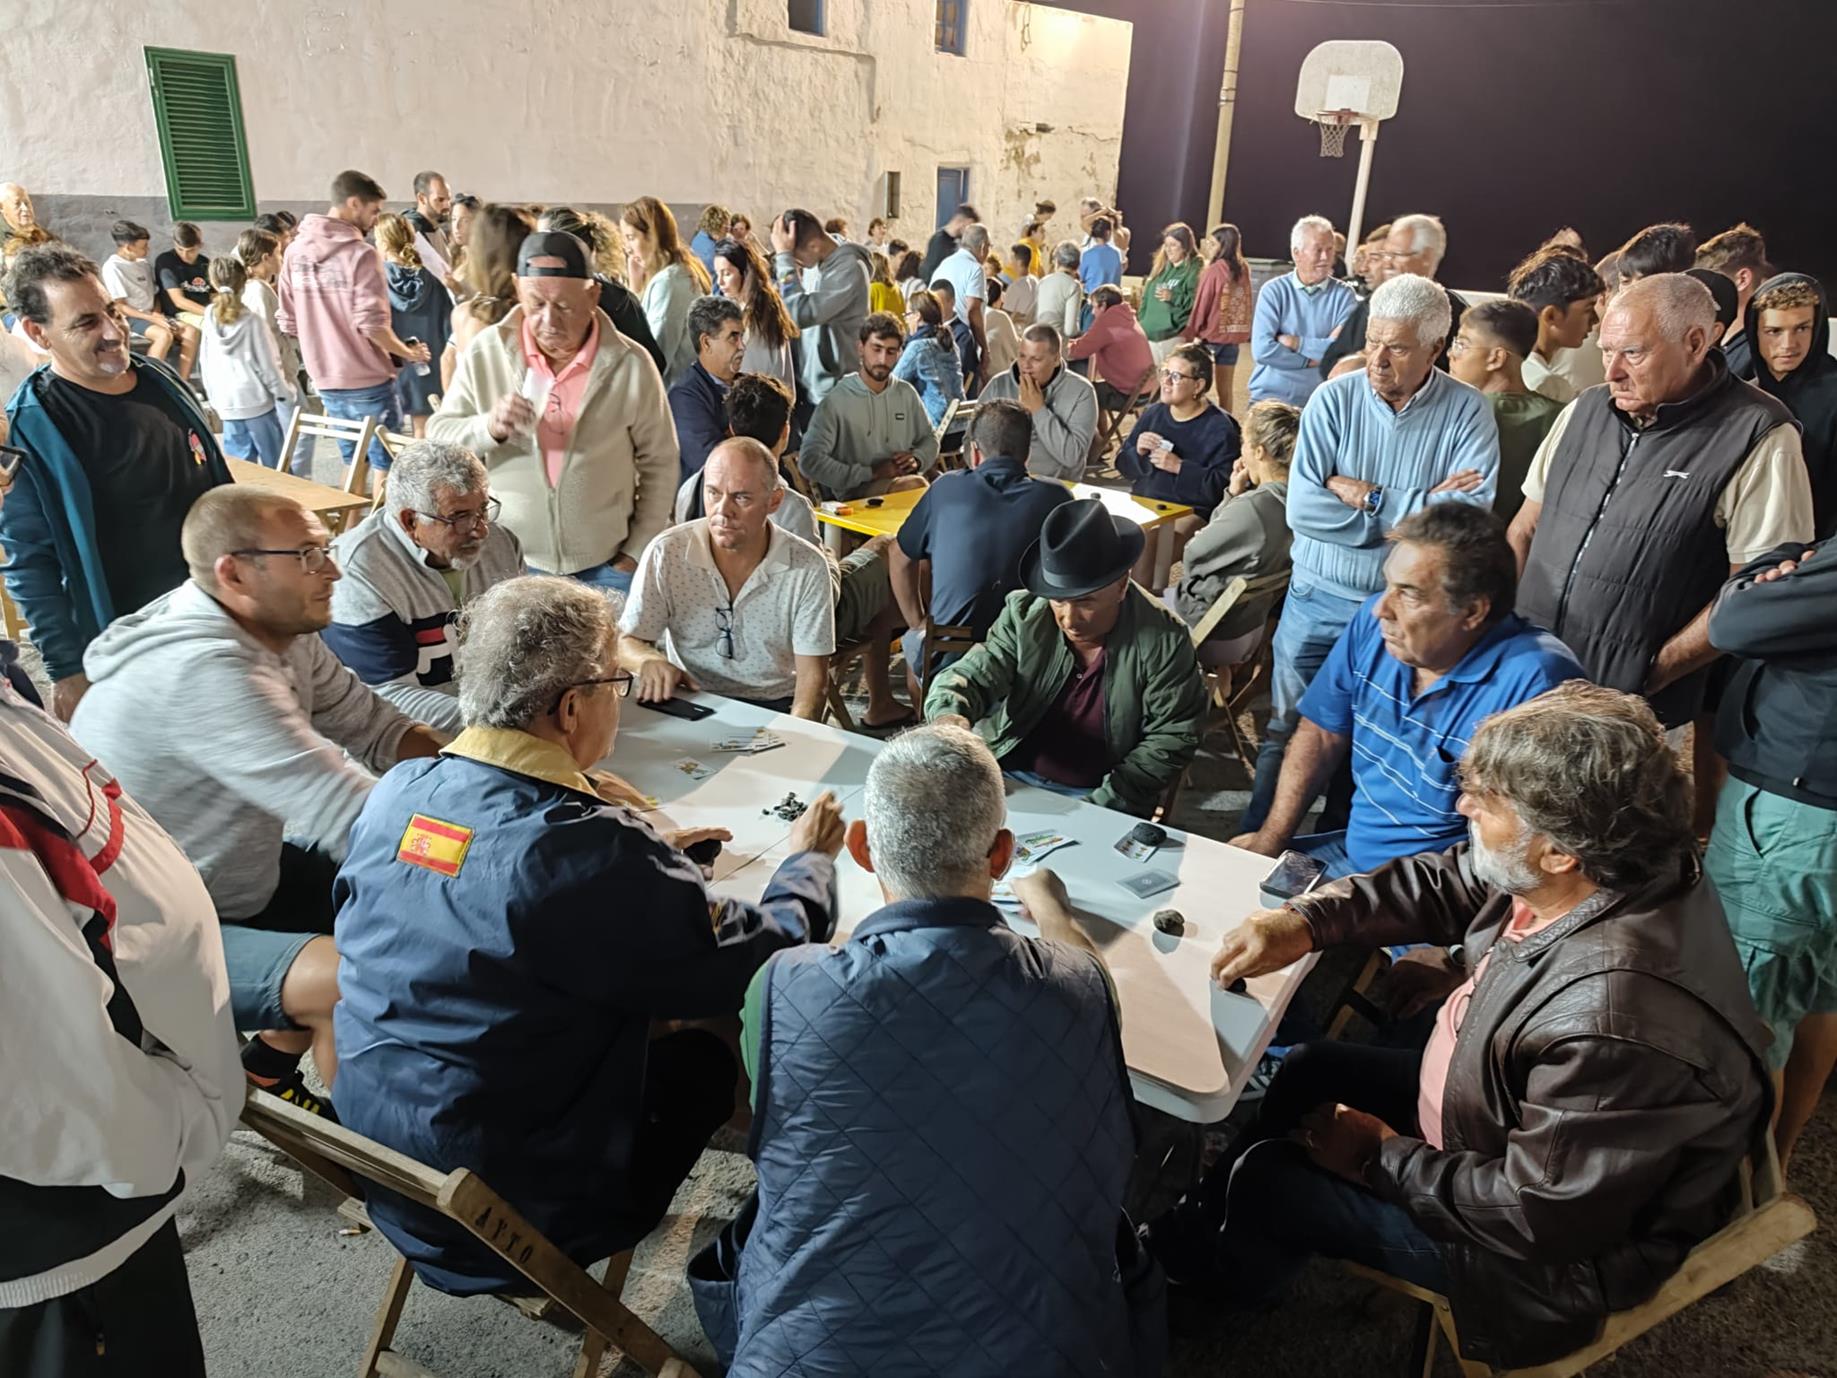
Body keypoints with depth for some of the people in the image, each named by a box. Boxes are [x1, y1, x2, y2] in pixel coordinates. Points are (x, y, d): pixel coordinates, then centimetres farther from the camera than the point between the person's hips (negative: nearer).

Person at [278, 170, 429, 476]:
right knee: (385, 465, 4)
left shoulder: (295, 251, 5)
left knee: (352, 462, 18)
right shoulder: (361, 253, -14)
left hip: (325, 379, 7)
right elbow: (372, 324, -21)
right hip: (368, 380, -6)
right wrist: (409, 353, -5)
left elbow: (288, 322, 7)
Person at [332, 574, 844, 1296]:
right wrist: (810, 858, 1)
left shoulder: (395, 793, -8)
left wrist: (651, 856, 14)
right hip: (514, 1215, -6)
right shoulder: (595, 850, -31)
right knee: (708, 1054, 15)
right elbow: (762, 961, -19)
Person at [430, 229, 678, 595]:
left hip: (605, 567, -1)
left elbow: (659, 465, 0)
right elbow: (438, 438, 0)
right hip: (506, 563, 1)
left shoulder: (630, 364, -9)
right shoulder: (485, 353, -6)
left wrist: (636, 554, -1)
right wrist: (488, 427, -22)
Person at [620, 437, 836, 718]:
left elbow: (812, 677, -6)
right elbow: (626, 640, 2)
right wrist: (649, 660, -22)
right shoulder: (666, 553, -5)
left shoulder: (807, 567, -7)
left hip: (774, 707, 0)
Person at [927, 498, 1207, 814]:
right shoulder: (1023, 613, -5)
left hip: (1097, 796, -2)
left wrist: (1105, 804, -15)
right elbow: (974, 674, -9)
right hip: (1008, 774, 3)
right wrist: (948, 714, -34)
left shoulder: (1162, 641, -12)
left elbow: (1172, 737, -7)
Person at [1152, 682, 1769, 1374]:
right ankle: (1210, 1220, 40)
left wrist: (1386, 1158, -17)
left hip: (1554, 1246, -8)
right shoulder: (1590, 876, -17)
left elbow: (1535, 1216, -31)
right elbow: (1441, 883, -1)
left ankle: (1211, 1276, 36)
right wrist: (1305, 921, -14)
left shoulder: (1614, 1023, -43)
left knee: (1263, 1181, 0)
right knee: (1311, 1070, 16)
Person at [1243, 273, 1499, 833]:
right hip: (1319, 599, 0)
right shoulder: (1334, 398, -6)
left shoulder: (1467, 413, -6)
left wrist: (1366, 498, -17)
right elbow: (1301, 509, -17)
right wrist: (1421, 506, -15)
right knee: (1287, 733, 8)